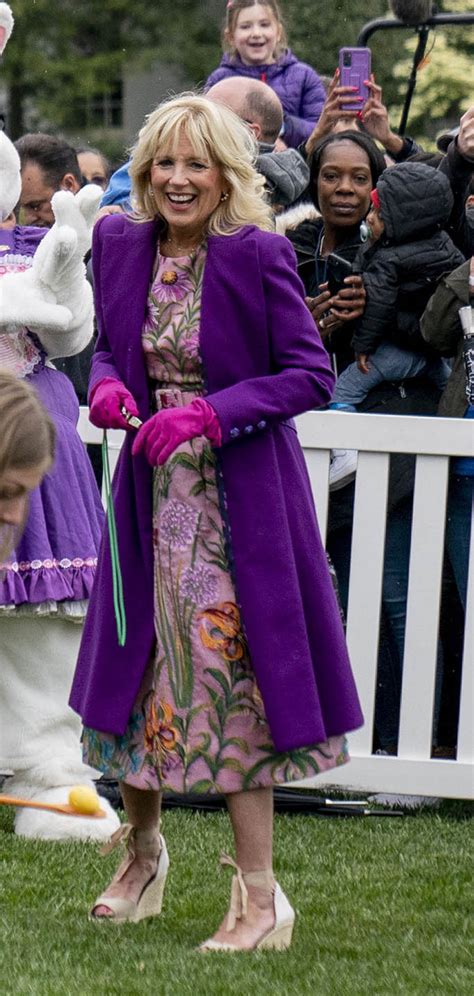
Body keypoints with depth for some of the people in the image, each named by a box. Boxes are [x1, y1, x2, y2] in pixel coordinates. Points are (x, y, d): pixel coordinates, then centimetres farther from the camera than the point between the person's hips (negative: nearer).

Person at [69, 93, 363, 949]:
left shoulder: (258, 255, -13)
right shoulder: (119, 244, 2)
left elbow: (311, 374, -12)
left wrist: (209, 413, -23)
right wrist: (107, 383, -8)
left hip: (243, 498, -5)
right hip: (153, 493, 5)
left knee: (234, 681, -6)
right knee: (133, 678, 12)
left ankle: (260, 899, 1)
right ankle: (142, 852, 35)